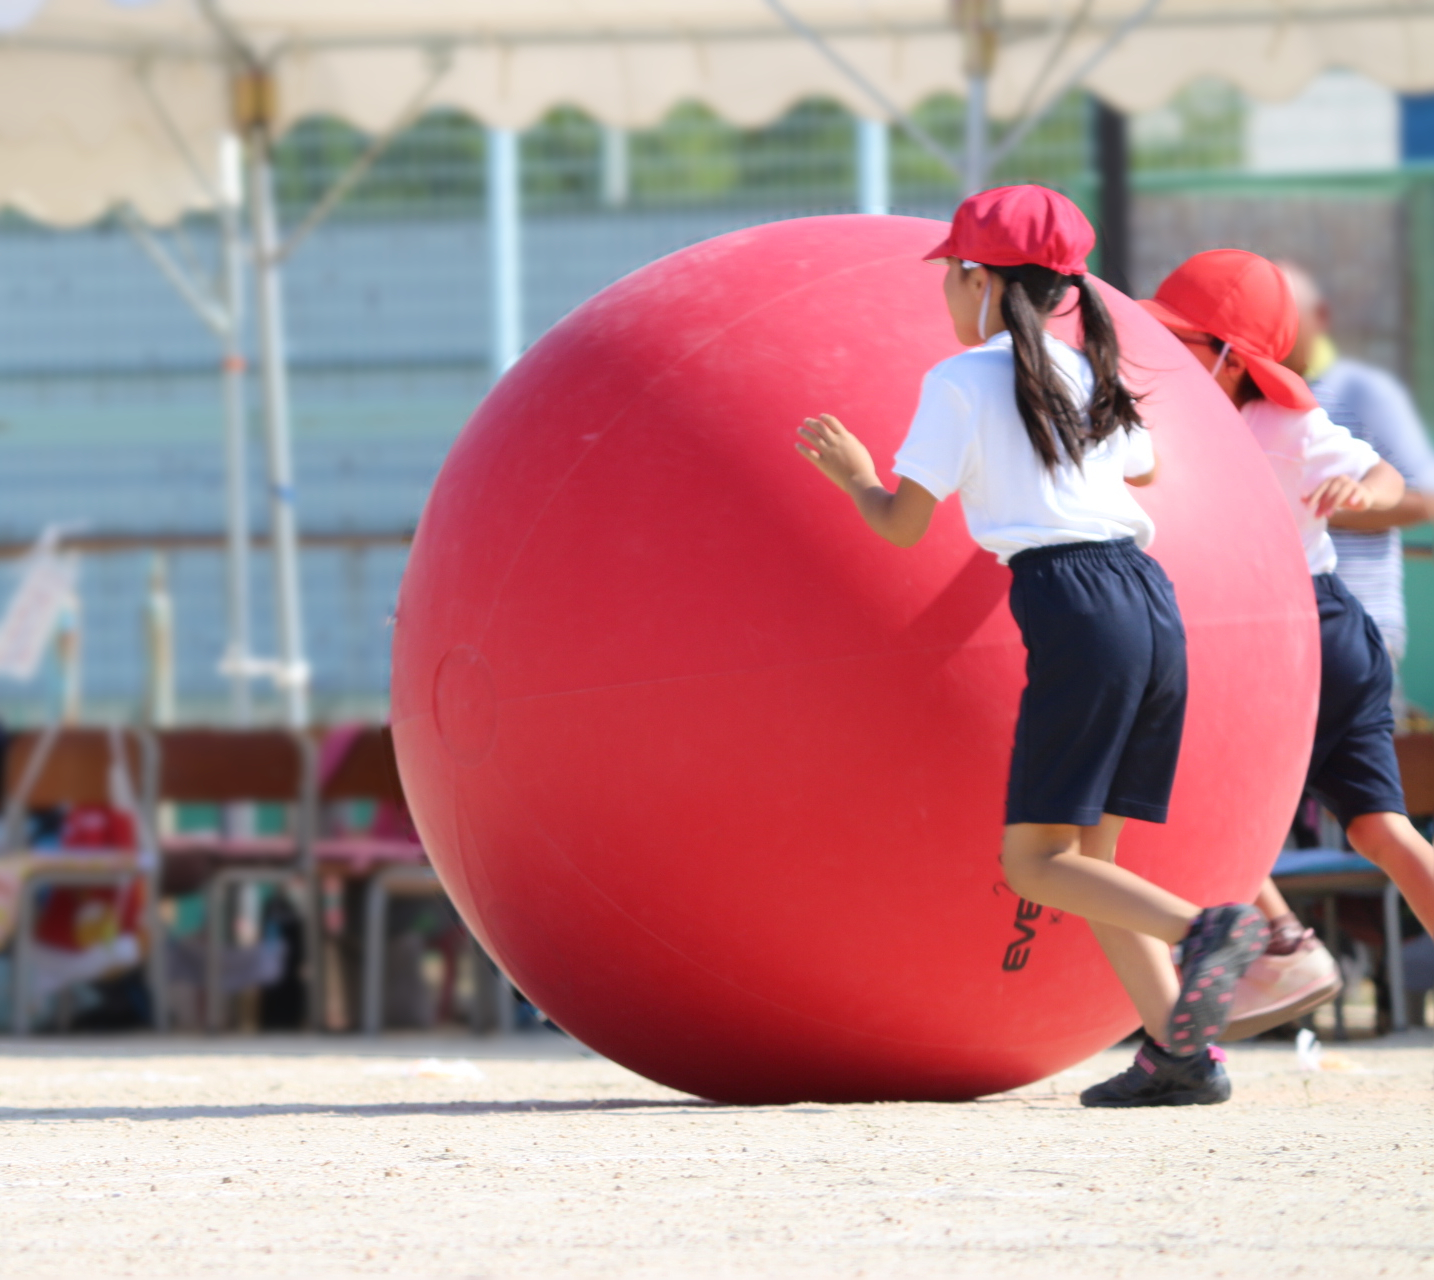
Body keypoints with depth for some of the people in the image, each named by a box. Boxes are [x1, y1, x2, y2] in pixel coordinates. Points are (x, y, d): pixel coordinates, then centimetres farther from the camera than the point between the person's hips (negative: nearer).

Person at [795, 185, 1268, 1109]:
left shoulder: (961, 383, 0)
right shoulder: (1089, 380, 20)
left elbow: (903, 524, 3)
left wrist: (854, 476, 23)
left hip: (1072, 601, -7)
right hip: (1154, 598, 7)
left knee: (1036, 862, -5)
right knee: (1089, 857, 13)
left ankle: (1203, 928, -29)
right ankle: (1180, 1048, -1)